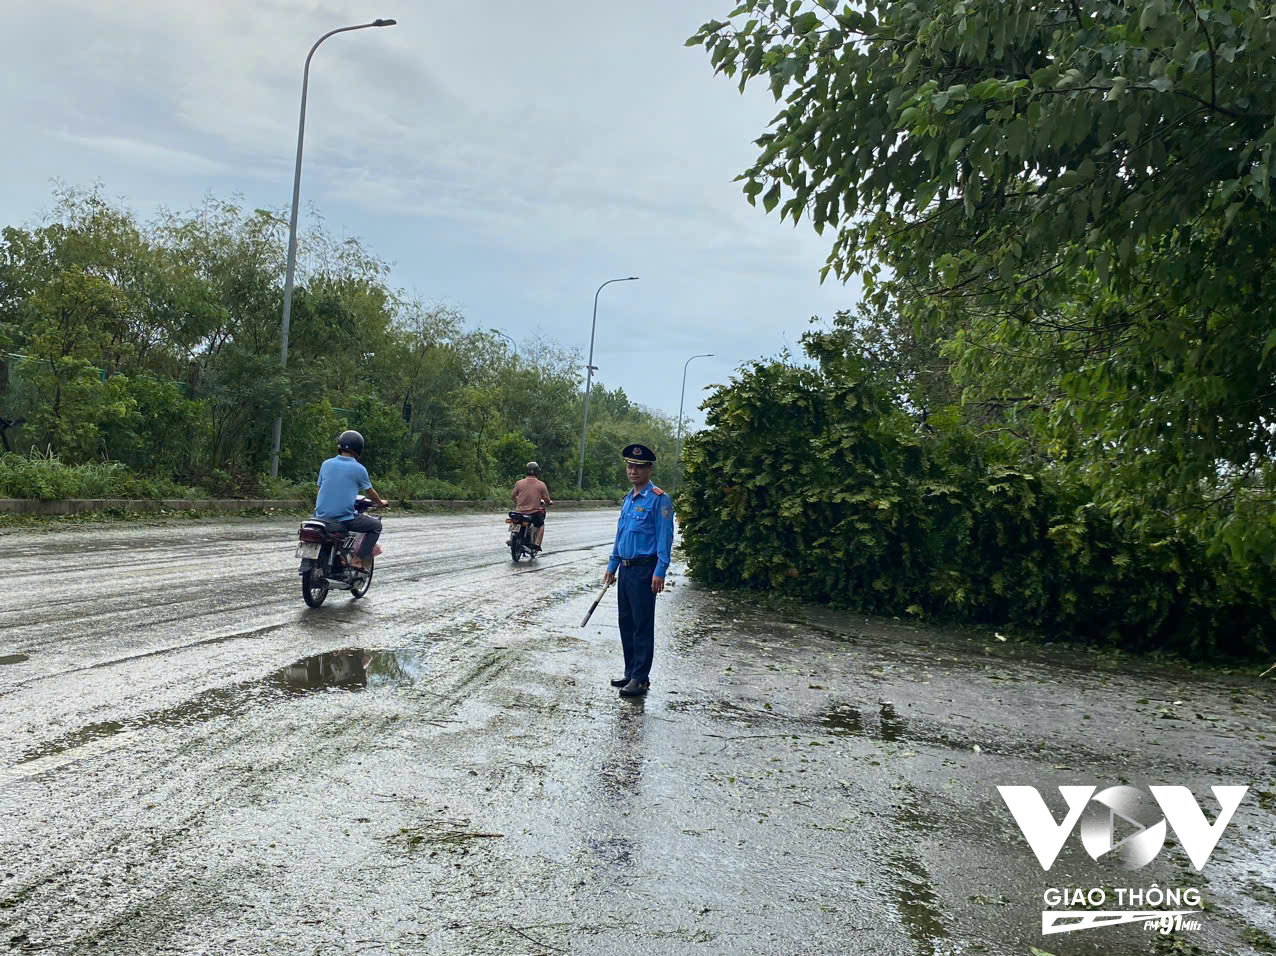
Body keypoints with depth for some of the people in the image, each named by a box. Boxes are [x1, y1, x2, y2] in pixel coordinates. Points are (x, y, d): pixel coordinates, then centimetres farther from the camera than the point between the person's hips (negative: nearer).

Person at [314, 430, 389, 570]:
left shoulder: (326, 464, 5)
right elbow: (370, 492, 8)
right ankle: (359, 559, 2)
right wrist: (381, 502, 30)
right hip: (344, 518, -5)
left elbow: (320, 487, 16)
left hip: (322, 515, 5)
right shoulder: (359, 469, -6)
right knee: (376, 525, 14)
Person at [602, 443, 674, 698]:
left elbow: (665, 538, -14)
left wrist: (660, 572, -19)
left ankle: (640, 679, 2)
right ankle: (631, 673, 22)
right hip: (626, 569, 8)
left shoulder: (658, 499, -10)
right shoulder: (627, 499, 15)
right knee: (626, 623, 12)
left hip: (645, 570, -8)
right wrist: (612, 567, 20)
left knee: (642, 625, -4)